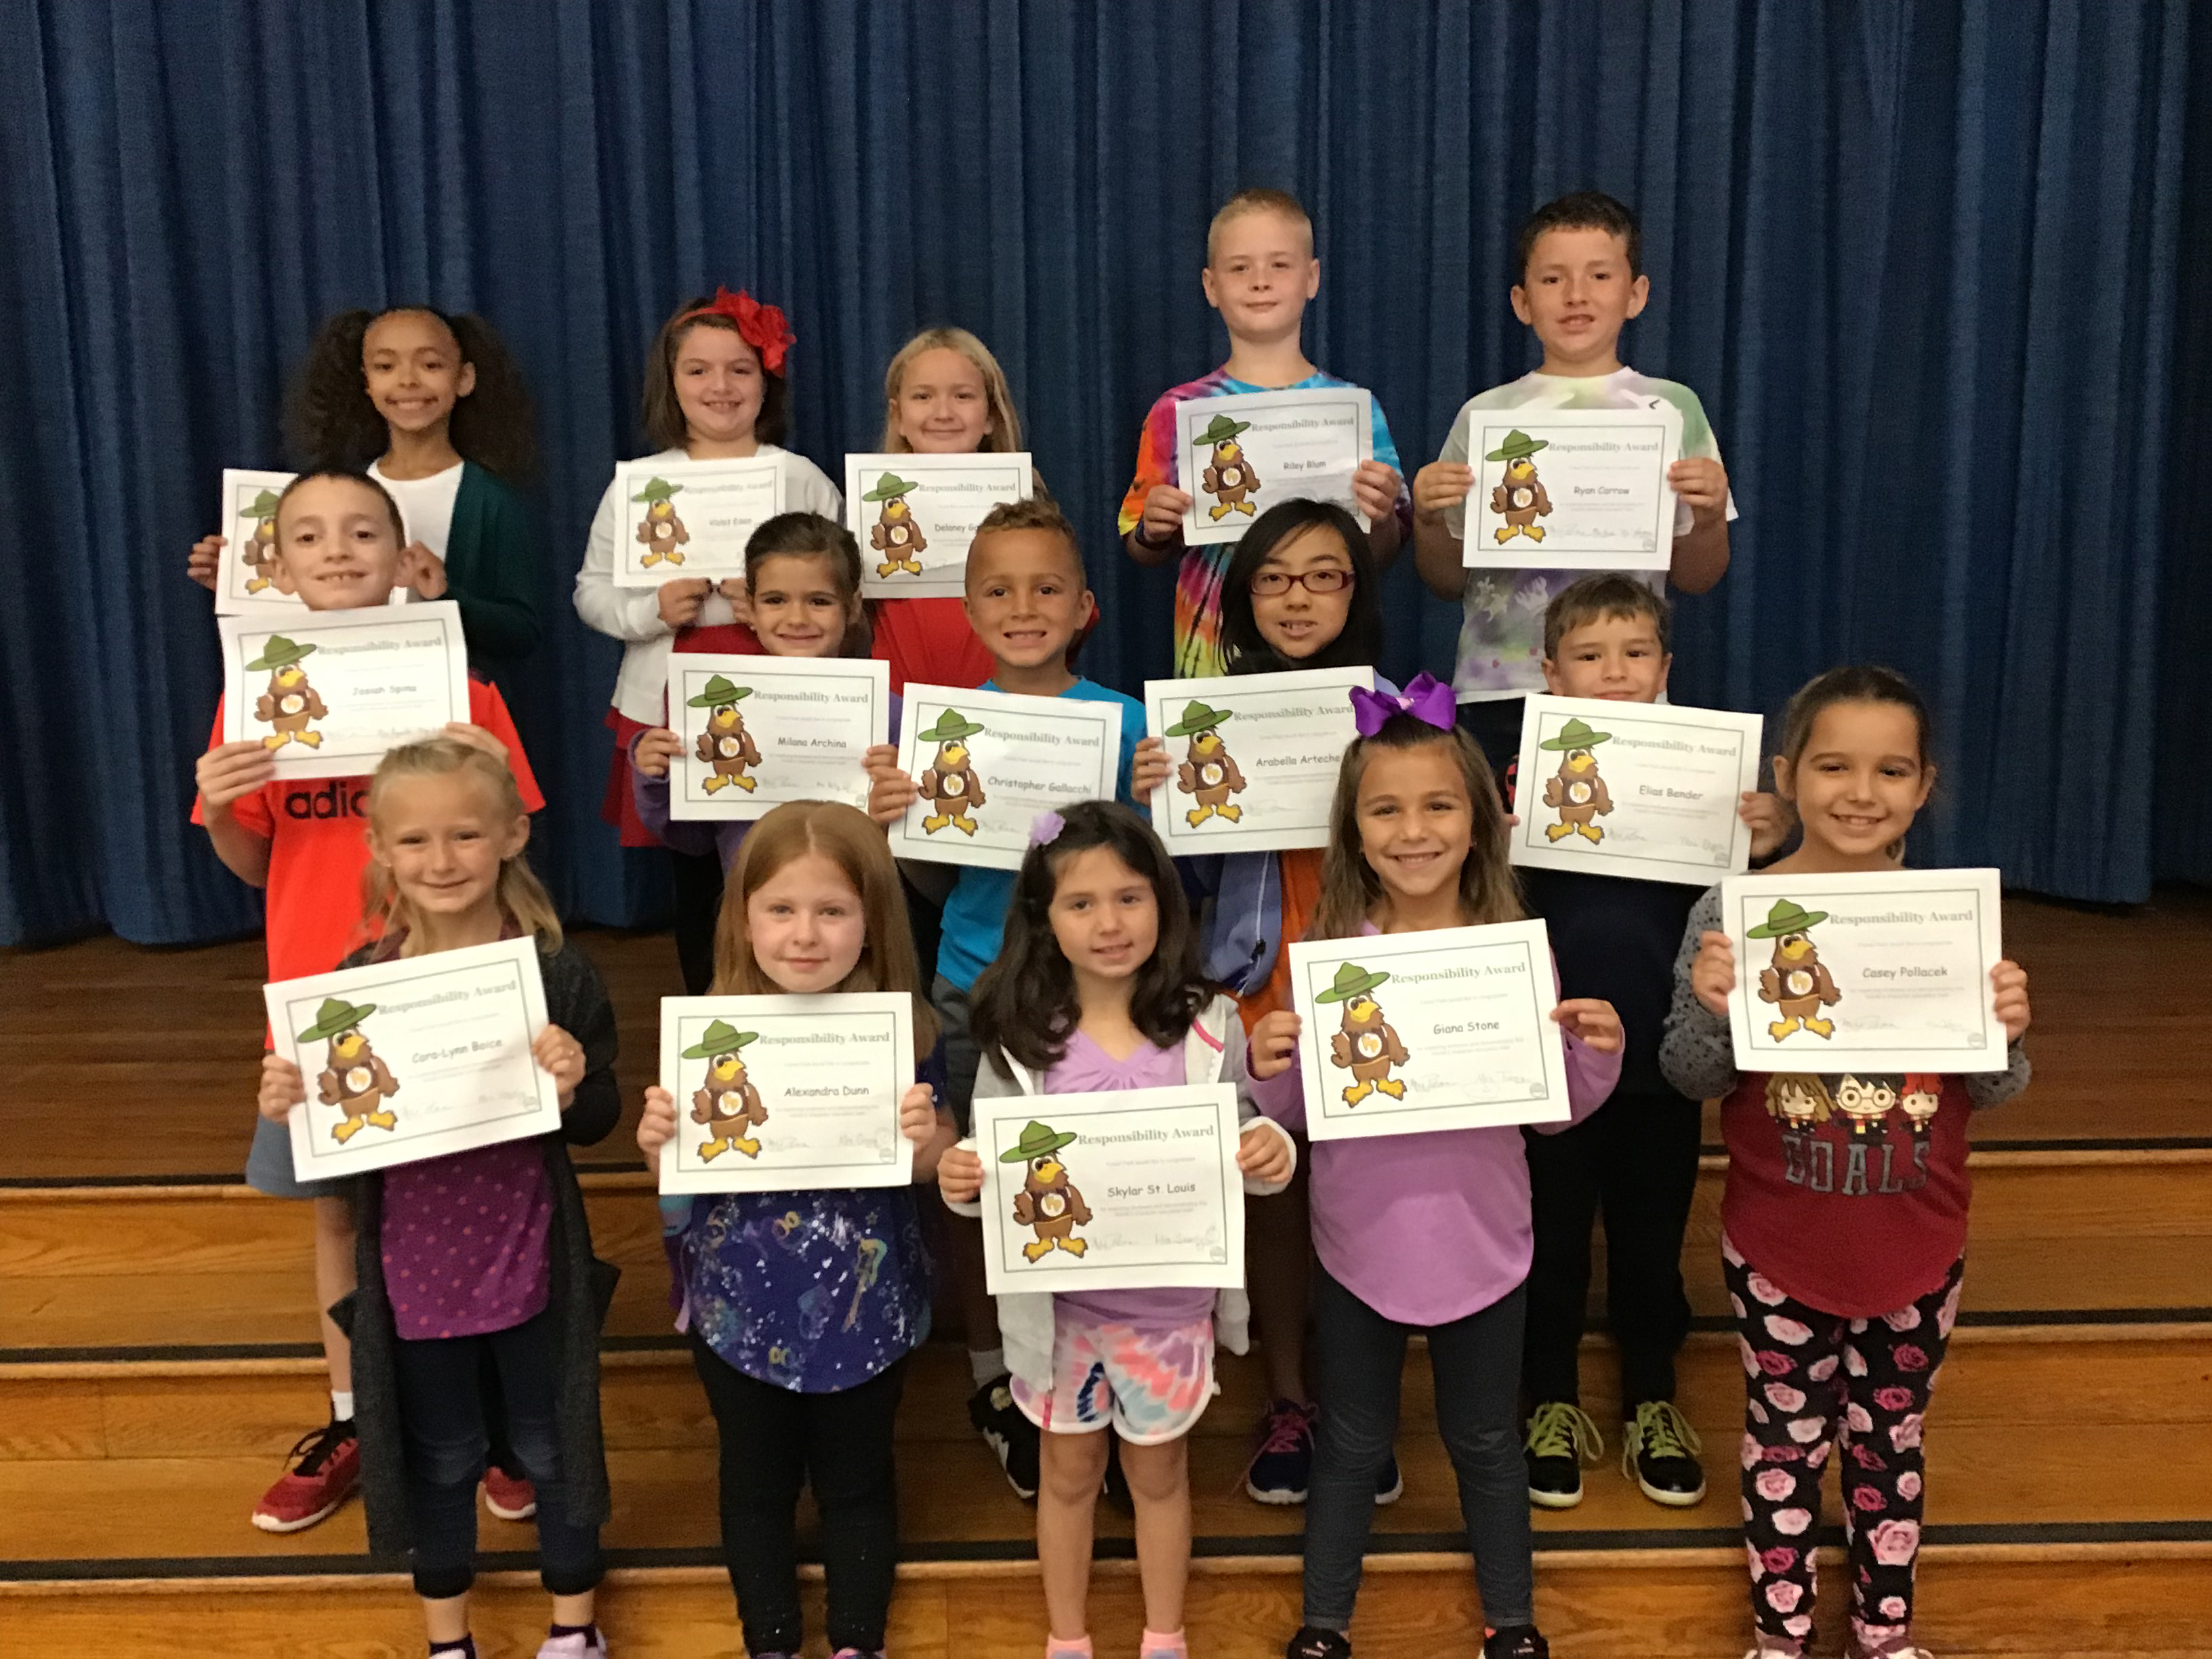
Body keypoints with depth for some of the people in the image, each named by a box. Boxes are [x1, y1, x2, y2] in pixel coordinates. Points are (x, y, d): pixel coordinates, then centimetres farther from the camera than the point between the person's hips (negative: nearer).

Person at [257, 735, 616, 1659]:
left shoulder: (559, 975, -13)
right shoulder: (358, 983, -8)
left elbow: (597, 1123, -8)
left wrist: (570, 1088, -29)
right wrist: (288, 1107, -19)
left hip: (529, 1269, -1)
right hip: (412, 1275, 2)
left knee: (551, 1445, 17)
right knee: (437, 1459, 20)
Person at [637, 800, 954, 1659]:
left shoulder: (904, 1033, -14)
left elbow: (928, 1171, -3)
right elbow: (682, 1184, -3)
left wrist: (928, 1139, -25)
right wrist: (657, 1143, -24)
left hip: (864, 1306, 0)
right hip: (741, 1305, 1)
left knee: (857, 1480, 19)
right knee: (756, 1482, 19)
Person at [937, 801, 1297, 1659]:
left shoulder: (1208, 1027, -11)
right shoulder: (1018, 1036, -12)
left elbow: (1244, 1152, -3)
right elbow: (988, 1161, -5)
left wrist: (1273, 1155, -25)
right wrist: (960, 1178, -28)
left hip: (1170, 1303, 0)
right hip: (1059, 1303, 0)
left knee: (1159, 1473, 21)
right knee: (1068, 1474, 20)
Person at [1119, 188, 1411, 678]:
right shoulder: (1177, 411, 2)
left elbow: (1379, 559, 5)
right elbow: (1143, 553, 8)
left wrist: (1379, 519, -16)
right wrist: (1154, 531, -14)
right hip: (1211, 657, 0)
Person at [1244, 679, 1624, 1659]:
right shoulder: (1328, 950, -12)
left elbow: (1553, 1107, -1)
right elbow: (1298, 1115, -5)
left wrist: (1597, 1056, -20)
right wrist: (1269, 1070, -26)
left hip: (1481, 1248, 0)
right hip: (1358, 1248, 0)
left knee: (1483, 1443, 21)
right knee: (1351, 1447, 19)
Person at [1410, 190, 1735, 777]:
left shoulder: (1672, 408, 6)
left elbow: (1696, 579, 6)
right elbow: (1449, 583, 9)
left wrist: (1709, 516, -12)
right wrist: (1427, 519, -8)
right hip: (1496, 691, 1)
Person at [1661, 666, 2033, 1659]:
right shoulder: (1733, 911, -14)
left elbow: (1986, 1093, 2)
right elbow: (1690, 1079, -7)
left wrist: (2007, 1034, -20)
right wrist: (1709, 1009, -27)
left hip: (1916, 1246, 2)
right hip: (1777, 1247, -2)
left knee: (1891, 1444, 20)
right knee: (1786, 1444, 16)